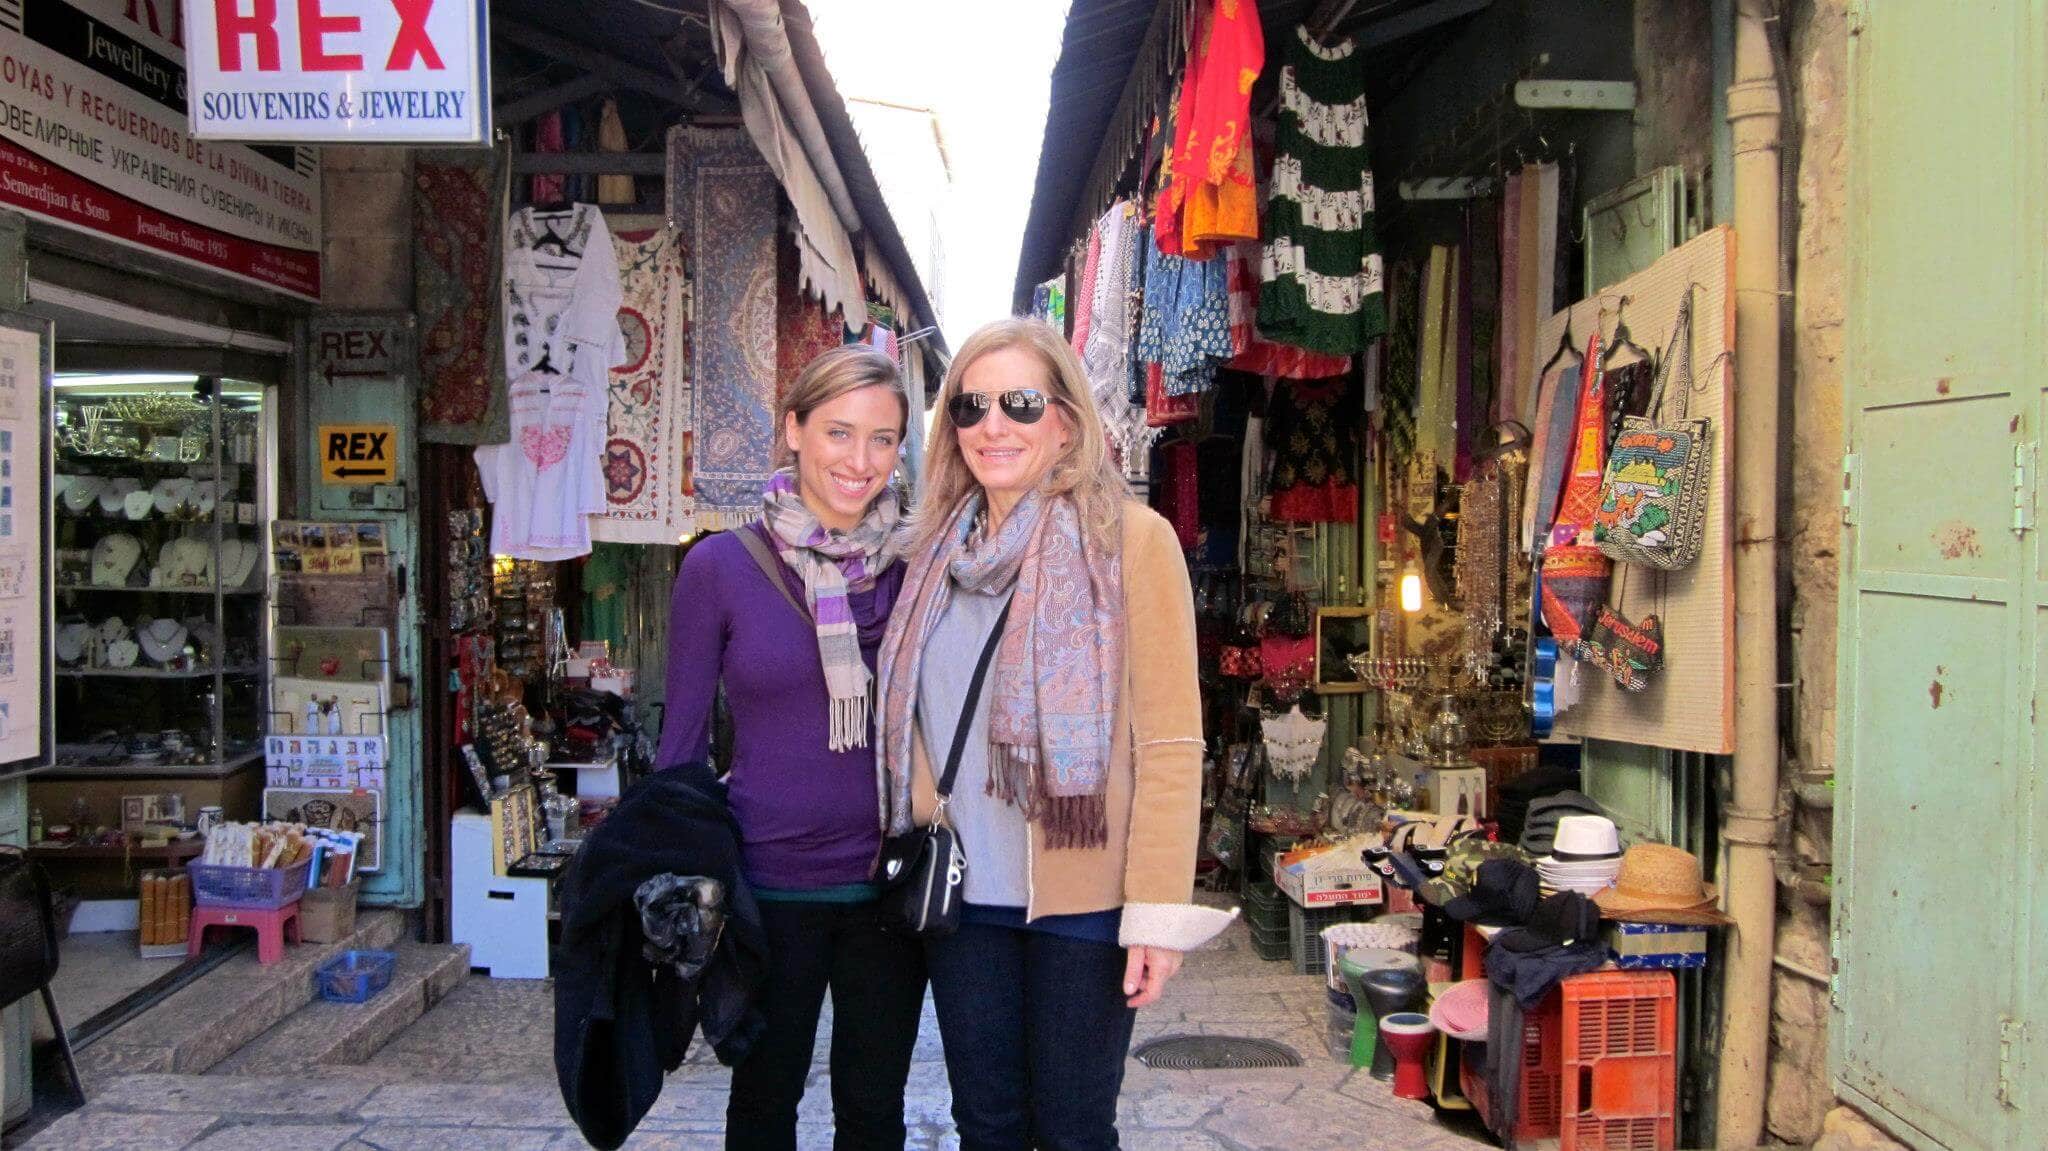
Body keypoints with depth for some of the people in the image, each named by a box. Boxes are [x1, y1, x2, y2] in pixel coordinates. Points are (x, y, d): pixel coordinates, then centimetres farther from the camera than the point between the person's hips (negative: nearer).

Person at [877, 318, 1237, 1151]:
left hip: (1082, 896, -4)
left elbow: (1171, 742, -11)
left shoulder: (1130, 538, -8)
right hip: (963, 893, 5)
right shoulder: (937, 550, 8)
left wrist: (1158, 910, -16)